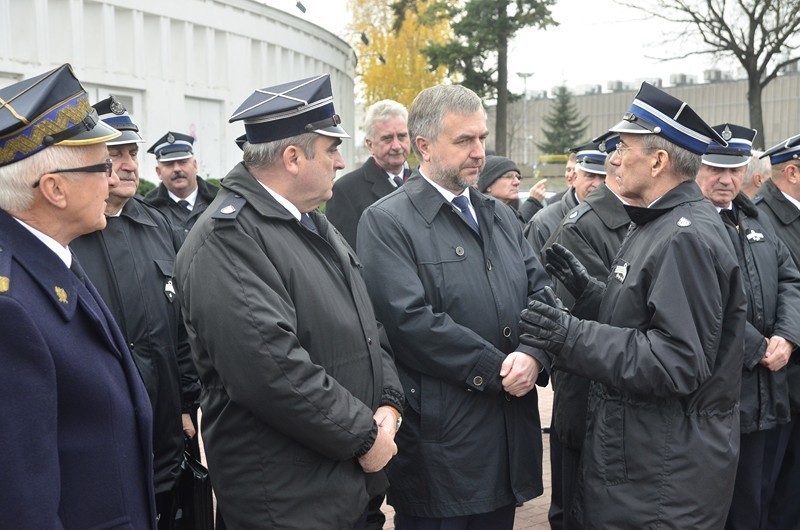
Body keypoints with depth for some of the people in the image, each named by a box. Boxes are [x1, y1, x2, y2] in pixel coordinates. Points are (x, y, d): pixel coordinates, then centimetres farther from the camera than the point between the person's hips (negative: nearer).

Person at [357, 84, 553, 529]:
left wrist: (533, 354, -12)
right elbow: (412, 322, -19)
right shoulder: (387, 221, -9)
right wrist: (498, 370, -15)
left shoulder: (501, 216, 14)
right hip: (440, 441, -6)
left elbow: (541, 291, 8)